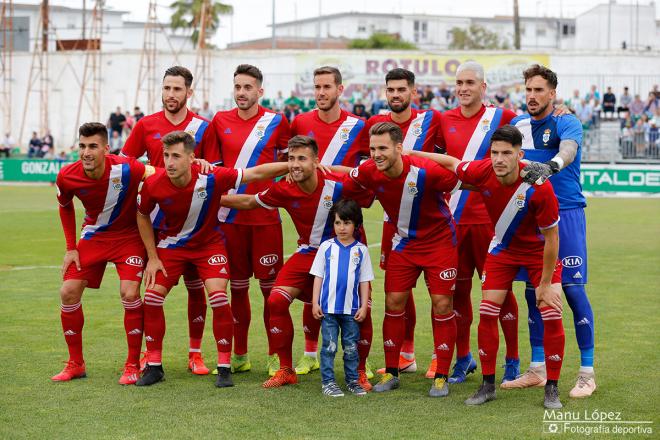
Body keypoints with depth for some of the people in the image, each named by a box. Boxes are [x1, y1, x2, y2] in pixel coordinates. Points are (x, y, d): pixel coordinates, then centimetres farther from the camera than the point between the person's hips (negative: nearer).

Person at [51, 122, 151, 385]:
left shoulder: (125, 169, -29)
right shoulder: (67, 176, -17)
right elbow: (65, 207, 5)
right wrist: (71, 248, 3)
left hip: (129, 236, -4)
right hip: (93, 235, 4)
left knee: (129, 293, -19)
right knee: (69, 292, -4)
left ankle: (133, 365, -2)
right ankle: (75, 364, 13)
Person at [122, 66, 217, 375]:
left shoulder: (203, 127, 1)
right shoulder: (146, 125, 4)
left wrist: (203, 165, -17)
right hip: (154, 219, 1)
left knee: (195, 286, 2)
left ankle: (195, 354, 12)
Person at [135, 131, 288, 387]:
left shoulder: (211, 178, -29)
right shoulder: (153, 185, -22)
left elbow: (255, 173, -25)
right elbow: (142, 216, -2)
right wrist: (152, 257, -3)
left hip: (209, 243, -2)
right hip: (171, 244, 2)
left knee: (218, 297, -18)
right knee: (152, 297, -7)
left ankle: (224, 367, -4)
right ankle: (154, 366, 9)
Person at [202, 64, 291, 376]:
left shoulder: (276, 122, 1)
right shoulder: (220, 121, 6)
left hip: (266, 217, -2)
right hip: (230, 217, 2)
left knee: (270, 287, -2)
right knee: (238, 287, 8)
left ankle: (275, 356, 8)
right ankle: (239, 355, 18)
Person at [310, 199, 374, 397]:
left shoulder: (361, 250, 4)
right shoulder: (326, 247, 2)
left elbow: (364, 281, 6)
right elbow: (318, 276, 4)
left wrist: (364, 306, 1)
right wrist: (315, 303, -1)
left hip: (351, 308, 1)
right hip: (328, 307, -1)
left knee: (351, 347, 8)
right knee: (329, 346, 2)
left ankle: (352, 380, 19)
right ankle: (328, 381, 8)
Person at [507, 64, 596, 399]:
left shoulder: (566, 123, -8)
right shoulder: (518, 125, 9)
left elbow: (568, 150, -29)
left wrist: (551, 166, -49)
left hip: (565, 213, -5)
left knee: (573, 289, -7)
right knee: (533, 292, 7)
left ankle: (587, 372, 1)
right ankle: (537, 369, 18)